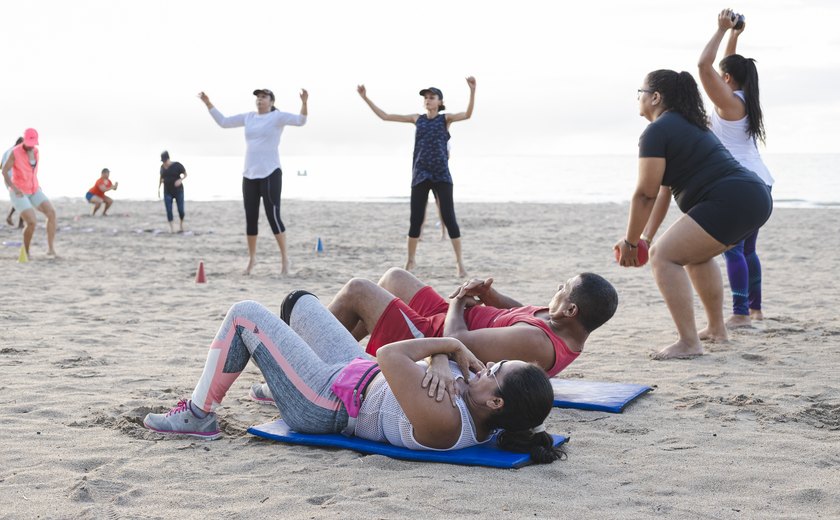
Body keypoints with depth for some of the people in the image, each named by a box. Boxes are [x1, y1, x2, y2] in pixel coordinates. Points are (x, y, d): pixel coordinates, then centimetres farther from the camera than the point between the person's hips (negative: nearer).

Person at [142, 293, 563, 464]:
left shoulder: (443, 423, -41)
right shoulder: (480, 412, -17)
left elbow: (390, 355, -37)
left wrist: (451, 345, -26)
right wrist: (449, 354, -22)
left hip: (326, 405, -8)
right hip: (360, 374, 8)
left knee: (244, 314, 1)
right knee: (298, 301, 25)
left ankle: (198, 415, 18)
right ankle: (277, 379, 55)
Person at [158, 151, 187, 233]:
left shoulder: (177, 165, -12)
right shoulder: (162, 167, 1)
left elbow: (185, 174, -4)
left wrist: (180, 180, -22)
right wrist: (158, 189, 11)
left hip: (178, 190, -3)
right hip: (167, 192, 3)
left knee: (181, 210, -1)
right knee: (169, 210, -7)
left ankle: (181, 224, 26)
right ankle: (171, 228, -2)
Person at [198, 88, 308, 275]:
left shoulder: (277, 116, -3)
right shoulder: (248, 117, 13)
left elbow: (300, 121, -17)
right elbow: (223, 122, 20)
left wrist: (304, 102, -33)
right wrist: (208, 103, 15)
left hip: (270, 174, -5)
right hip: (249, 175, 6)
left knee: (273, 216, -10)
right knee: (250, 218, 7)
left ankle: (284, 258, -1)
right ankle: (252, 257, 19)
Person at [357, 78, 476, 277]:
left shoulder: (445, 119, 4)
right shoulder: (417, 119, 11)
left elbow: (467, 114, -16)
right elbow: (384, 116, 12)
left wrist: (472, 91, -29)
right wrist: (365, 98, 9)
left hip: (441, 175, -3)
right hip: (420, 175, 3)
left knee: (449, 218, -6)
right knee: (415, 219, 4)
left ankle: (460, 261, 0)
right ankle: (411, 260, 18)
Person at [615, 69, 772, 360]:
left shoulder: (656, 132, -6)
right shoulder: (688, 124, 25)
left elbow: (645, 194, -8)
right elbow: (664, 190, 24)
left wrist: (630, 243, 2)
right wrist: (646, 236, 22)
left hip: (730, 202, -11)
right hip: (756, 197, 11)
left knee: (664, 256, -9)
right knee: (696, 253, 30)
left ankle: (689, 344, -15)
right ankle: (716, 329, 36)